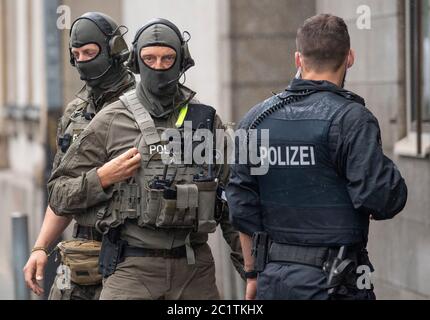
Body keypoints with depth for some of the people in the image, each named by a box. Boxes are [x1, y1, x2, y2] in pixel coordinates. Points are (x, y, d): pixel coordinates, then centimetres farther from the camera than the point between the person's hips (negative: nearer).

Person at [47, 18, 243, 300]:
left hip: (195, 267, 3)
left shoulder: (206, 120, 9)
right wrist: (104, 178, -12)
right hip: (132, 267, -2)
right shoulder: (110, 121, 2)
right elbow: (60, 194, 5)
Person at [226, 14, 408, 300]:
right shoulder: (350, 118, -12)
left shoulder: (256, 119, 7)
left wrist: (253, 274, 16)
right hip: (332, 283, -6)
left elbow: (242, 207, 9)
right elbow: (382, 198, -18)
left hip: (273, 279, 6)